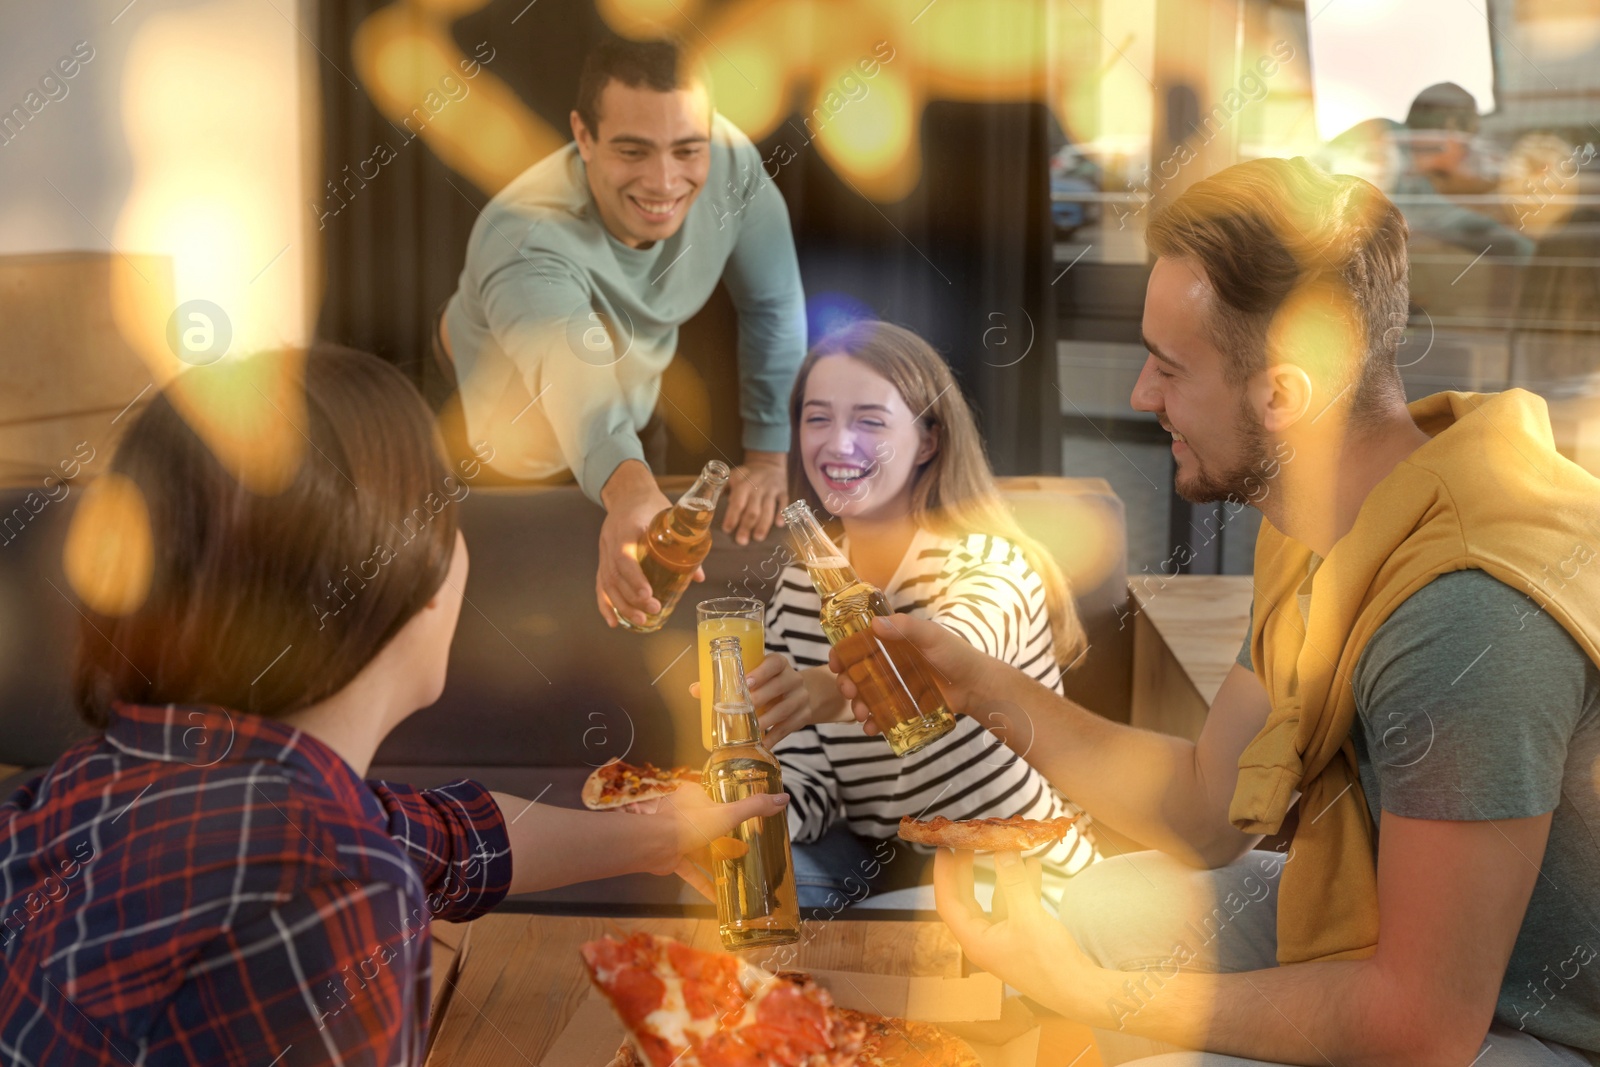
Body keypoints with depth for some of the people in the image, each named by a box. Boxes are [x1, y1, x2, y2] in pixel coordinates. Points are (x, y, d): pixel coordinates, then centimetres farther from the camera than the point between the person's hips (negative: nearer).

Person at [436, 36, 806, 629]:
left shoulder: (730, 161, -30)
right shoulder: (524, 241, -45)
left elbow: (771, 306, -14)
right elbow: (580, 385, -65)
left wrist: (768, 453, -14)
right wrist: (628, 491, -85)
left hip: (637, 399, 5)